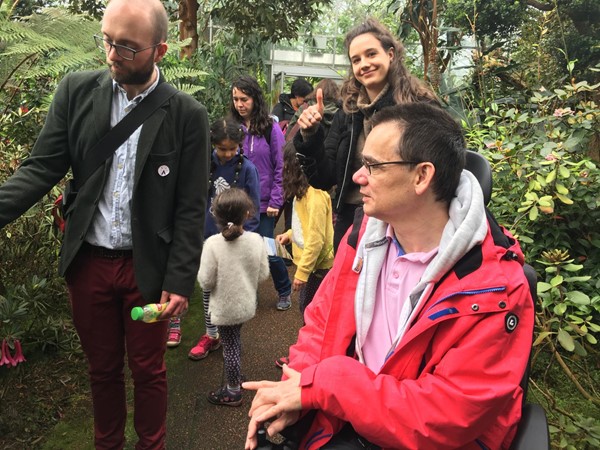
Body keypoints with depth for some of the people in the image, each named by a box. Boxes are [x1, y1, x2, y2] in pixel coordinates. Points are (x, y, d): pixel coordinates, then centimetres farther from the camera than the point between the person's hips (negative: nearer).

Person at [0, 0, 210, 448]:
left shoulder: (188, 115, -9)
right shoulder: (76, 91, -1)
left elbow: (191, 208, -8)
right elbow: (41, 168, -3)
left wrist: (179, 282, -11)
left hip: (146, 266, -2)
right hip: (88, 261, 3)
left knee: (148, 370, 14)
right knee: (102, 368, 20)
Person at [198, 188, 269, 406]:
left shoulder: (213, 243, -22)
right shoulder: (256, 240, -12)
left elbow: (206, 282, -18)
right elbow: (263, 274, -3)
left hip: (224, 307, -4)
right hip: (246, 304, 4)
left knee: (230, 345, 11)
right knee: (235, 341, 26)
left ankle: (233, 391, 27)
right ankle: (236, 376, 45)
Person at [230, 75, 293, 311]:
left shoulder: (271, 129, -6)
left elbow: (281, 168, -5)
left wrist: (275, 201, -9)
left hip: (263, 203, -3)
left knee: (268, 253, 3)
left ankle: (285, 291, 29)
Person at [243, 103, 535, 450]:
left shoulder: (496, 290, -21)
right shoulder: (365, 232, -4)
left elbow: (447, 417, -22)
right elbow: (322, 321, 4)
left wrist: (320, 385, -21)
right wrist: (295, 393, -13)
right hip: (340, 422, 4)